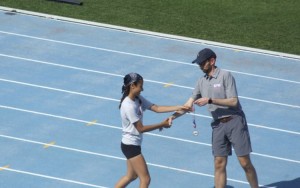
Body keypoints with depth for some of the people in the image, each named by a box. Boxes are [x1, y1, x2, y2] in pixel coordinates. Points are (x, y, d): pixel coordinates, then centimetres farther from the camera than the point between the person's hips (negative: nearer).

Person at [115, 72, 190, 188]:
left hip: (131, 145, 10)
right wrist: (161, 125, -15)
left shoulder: (138, 99, 1)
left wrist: (179, 108, -7)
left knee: (131, 176, 22)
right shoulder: (129, 106, -26)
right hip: (131, 145, -10)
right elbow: (141, 128, -21)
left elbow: (156, 108, 0)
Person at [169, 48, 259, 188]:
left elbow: (233, 102, -15)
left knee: (245, 163, -3)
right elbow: (189, 104, 13)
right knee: (219, 164, 1)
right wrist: (173, 116, -1)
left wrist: (210, 100, -18)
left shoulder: (225, 76, -9)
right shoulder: (202, 82, 10)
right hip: (218, 125, 5)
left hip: (235, 121, -5)